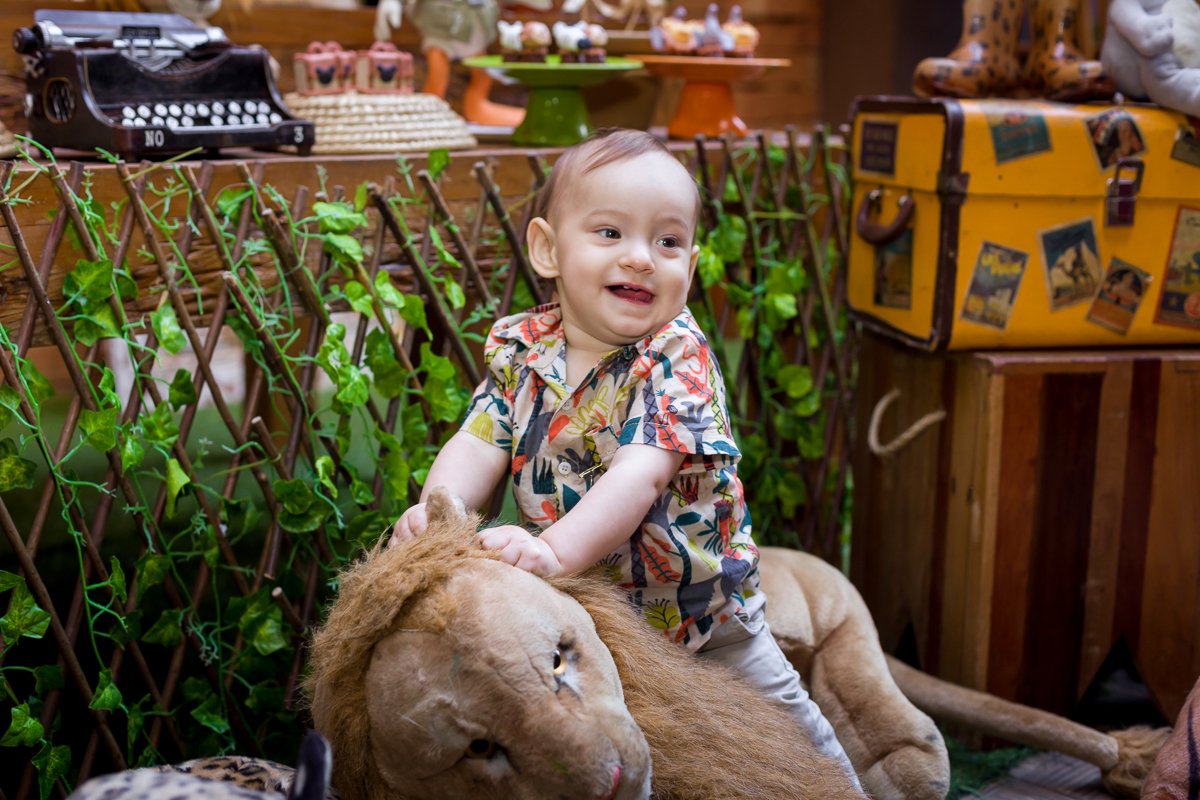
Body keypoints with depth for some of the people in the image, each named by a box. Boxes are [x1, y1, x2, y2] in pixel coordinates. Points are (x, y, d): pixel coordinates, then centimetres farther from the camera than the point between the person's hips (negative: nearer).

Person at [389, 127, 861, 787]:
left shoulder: (678, 356, -21)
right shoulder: (519, 348, -6)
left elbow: (643, 473, -33)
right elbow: (479, 444, -14)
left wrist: (559, 548, -48)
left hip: (698, 609, -2)